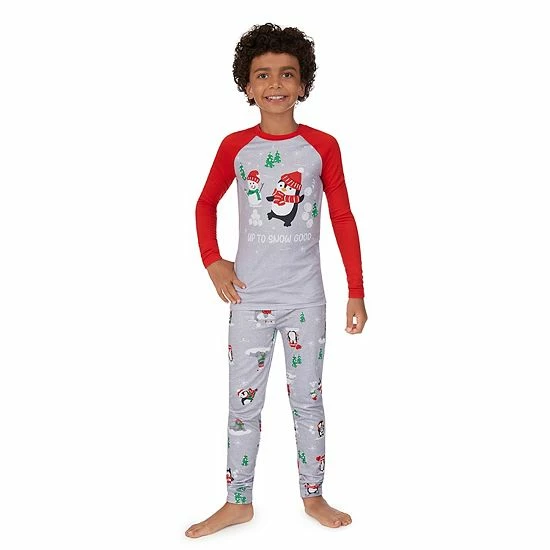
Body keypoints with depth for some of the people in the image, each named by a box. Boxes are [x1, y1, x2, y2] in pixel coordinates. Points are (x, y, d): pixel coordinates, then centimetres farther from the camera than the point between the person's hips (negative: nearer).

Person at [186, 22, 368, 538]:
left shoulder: (322, 146, -4)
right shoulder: (235, 147, -1)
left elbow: (343, 219, 0)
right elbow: (206, 205, 13)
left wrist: (356, 293, -2)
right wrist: (212, 261, 0)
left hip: (304, 299, -1)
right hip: (249, 297, 1)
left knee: (307, 400, 11)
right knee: (243, 403, 10)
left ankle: (313, 496, 28)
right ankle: (237, 502, 24)